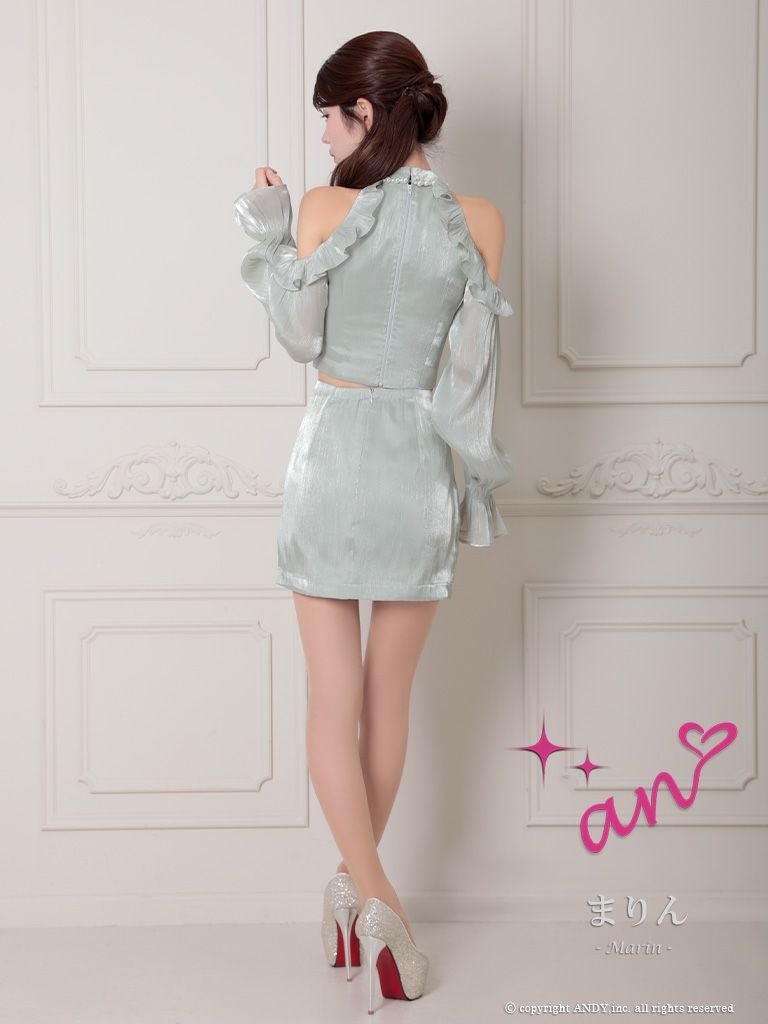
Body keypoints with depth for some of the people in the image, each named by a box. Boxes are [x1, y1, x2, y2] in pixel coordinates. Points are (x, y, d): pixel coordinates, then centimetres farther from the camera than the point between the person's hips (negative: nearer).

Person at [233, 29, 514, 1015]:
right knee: (388, 698, 14)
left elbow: (302, 339, 0)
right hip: (419, 464, 2)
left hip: (335, 453, -2)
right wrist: (481, 476, 7)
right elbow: (472, 370, -2)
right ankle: (357, 888, 28)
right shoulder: (479, 221, -3)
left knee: (333, 695, 5)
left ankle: (374, 902, -5)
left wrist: (266, 230, 9)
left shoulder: (326, 207, -8)